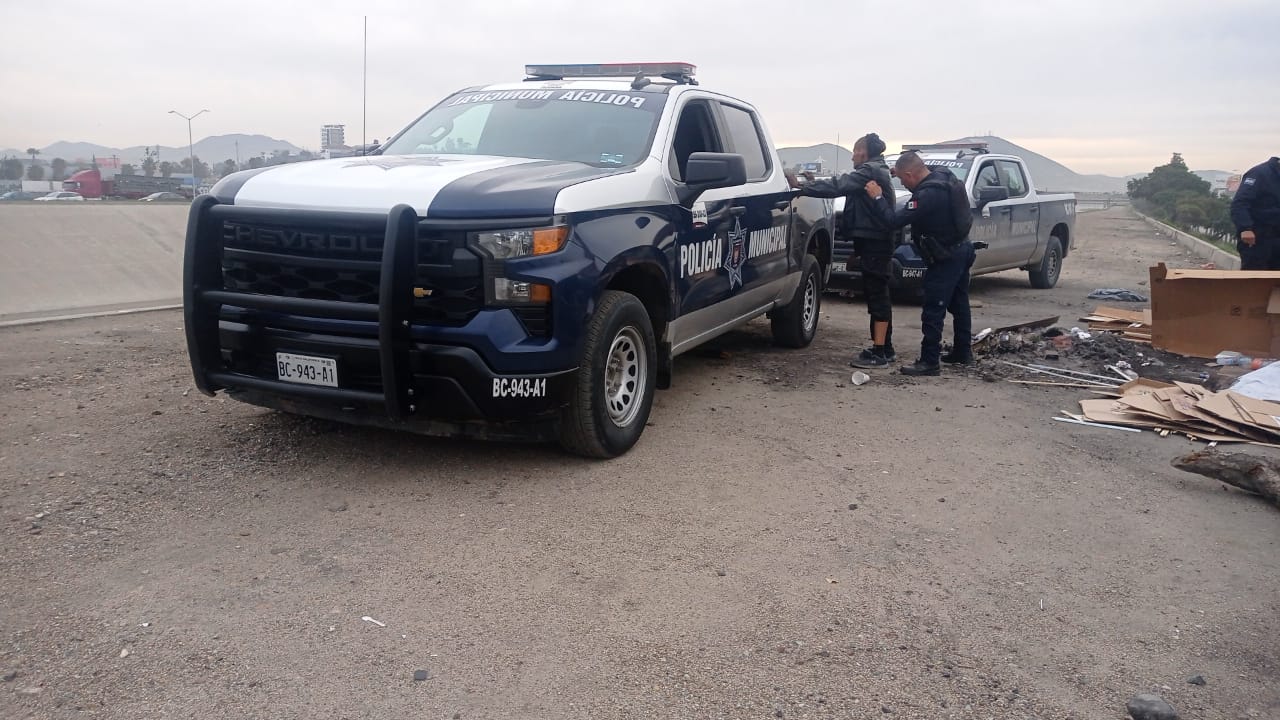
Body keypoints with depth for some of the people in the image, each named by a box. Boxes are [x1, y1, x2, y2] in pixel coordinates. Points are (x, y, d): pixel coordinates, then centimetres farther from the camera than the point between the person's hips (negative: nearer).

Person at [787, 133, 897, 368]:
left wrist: (801, 187, -20)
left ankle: (878, 353, -11)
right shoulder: (877, 171, 21)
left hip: (874, 243, -11)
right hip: (877, 241, 11)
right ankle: (885, 348, 21)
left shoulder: (870, 171, -13)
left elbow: (838, 186, -22)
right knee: (878, 294, 14)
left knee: (876, 294, -11)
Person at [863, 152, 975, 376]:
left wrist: (878, 197, -13)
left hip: (945, 259, -10)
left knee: (933, 312, -5)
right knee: (959, 305, 19)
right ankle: (963, 352, 30)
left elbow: (894, 221, -25)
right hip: (962, 250, 10)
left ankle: (929, 361, -2)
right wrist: (899, 169, 10)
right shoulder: (944, 175, 1)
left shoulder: (927, 195, -27)